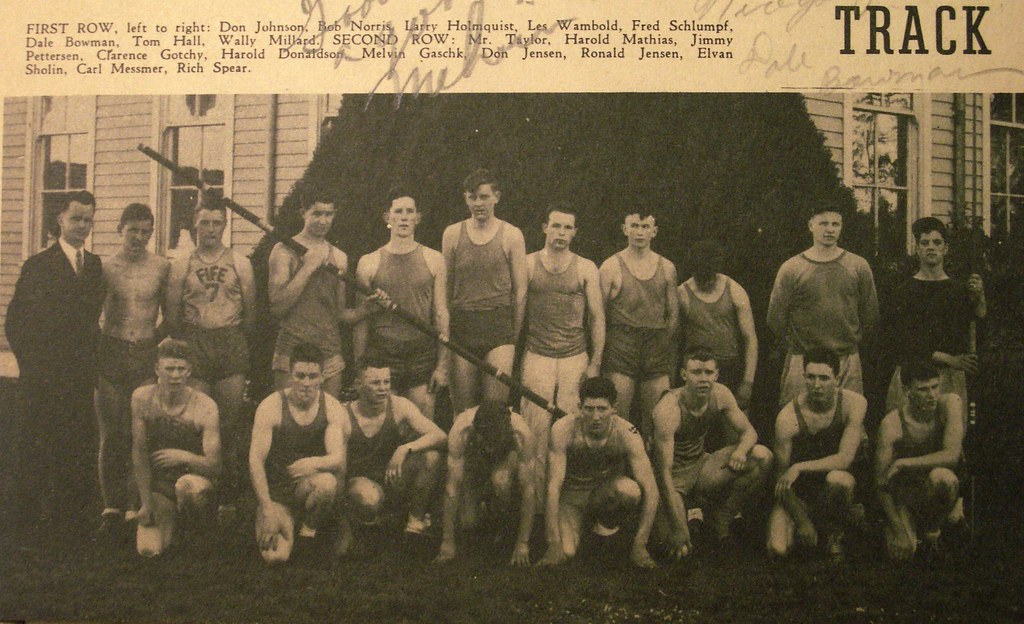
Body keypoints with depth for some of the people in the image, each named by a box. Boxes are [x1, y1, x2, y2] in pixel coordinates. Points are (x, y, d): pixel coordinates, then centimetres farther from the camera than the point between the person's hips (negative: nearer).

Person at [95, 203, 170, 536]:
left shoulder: (162, 267, 3)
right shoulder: (105, 267, 3)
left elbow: (170, 315, 12)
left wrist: (158, 342, 2)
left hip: (147, 355, 0)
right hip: (111, 353, 0)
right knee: (111, 434, 1)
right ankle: (112, 509, 7)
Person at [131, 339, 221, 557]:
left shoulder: (205, 407, -15)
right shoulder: (142, 399, -8)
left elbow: (215, 466, -16)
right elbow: (139, 452, -3)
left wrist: (185, 457, -35)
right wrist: (146, 502, -4)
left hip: (195, 476, -3)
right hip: (157, 484, 3)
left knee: (187, 486, -40)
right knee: (149, 549, -16)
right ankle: (173, 520, 20)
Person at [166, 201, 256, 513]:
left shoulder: (240, 262, 8)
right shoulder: (181, 265, 7)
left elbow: (250, 308, 9)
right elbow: (172, 314, 9)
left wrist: (232, 335, 6)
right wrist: (187, 343, 7)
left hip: (232, 344, 0)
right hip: (194, 345, 0)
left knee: (231, 421, 1)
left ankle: (230, 494, 8)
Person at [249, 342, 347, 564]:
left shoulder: (332, 408, -5)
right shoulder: (271, 407, -11)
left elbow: (338, 458, -16)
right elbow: (256, 460, -13)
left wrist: (315, 463, -40)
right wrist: (267, 509, -20)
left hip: (308, 486, 1)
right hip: (276, 491, -1)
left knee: (327, 483, -36)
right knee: (275, 556, -21)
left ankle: (308, 531, -5)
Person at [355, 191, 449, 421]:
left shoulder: (433, 260, 7)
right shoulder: (369, 263, 6)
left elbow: (442, 315, 6)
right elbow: (361, 320, 7)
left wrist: (443, 365, 0)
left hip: (423, 355, 0)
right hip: (382, 355, 0)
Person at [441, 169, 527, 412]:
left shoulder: (511, 235, 3)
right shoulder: (452, 234, 8)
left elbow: (520, 290, 5)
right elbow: (445, 287, 13)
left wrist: (514, 335, 4)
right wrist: (445, 331, 11)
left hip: (499, 322, -2)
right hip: (462, 324, 2)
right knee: (462, 408, 4)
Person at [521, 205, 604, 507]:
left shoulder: (586, 269, 6)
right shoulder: (528, 265, 5)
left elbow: (597, 318, 7)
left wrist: (595, 363, 1)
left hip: (575, 359, 0)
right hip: (537, 358, 0)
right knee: (536, 431, -4)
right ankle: (536, 502, 3)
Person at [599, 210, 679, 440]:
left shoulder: (667, 268, 10)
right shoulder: (611, 267, 2)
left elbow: (673, 312, 16)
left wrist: (665, 343, 7)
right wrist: (599, 356, -3)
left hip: (657, 346, 3)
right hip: (621, 344, -3)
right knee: (618, 414, -5)